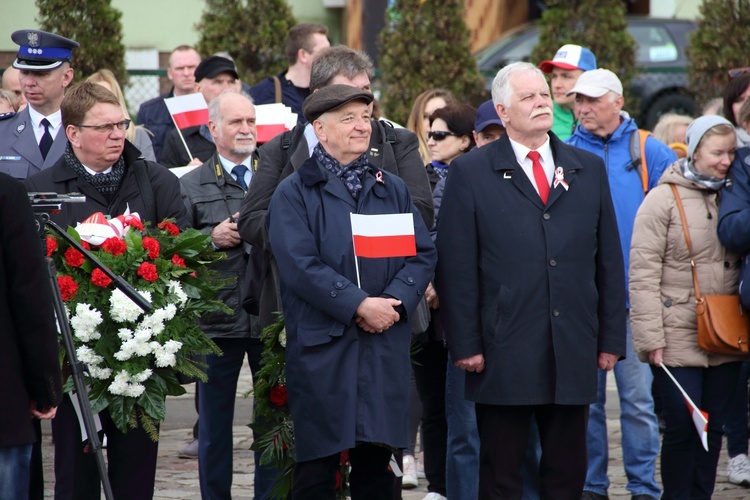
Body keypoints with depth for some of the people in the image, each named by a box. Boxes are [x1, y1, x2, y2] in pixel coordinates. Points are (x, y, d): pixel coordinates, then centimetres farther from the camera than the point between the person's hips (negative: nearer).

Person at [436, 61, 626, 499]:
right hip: (504, 355, -3)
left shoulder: (589, 170, 12)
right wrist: (465, 345, -9)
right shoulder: (470, 174, 1)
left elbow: (609, 260, 12)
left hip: (574, 352, 3)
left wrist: (611, 339, 7)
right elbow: (457, 269, -3)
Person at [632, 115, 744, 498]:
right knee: (682, 426, -6)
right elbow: (643, 272, -8)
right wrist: (651, 336, -13)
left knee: (713, 427, 7)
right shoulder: (664, 199, -5)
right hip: (678, 337, -5)